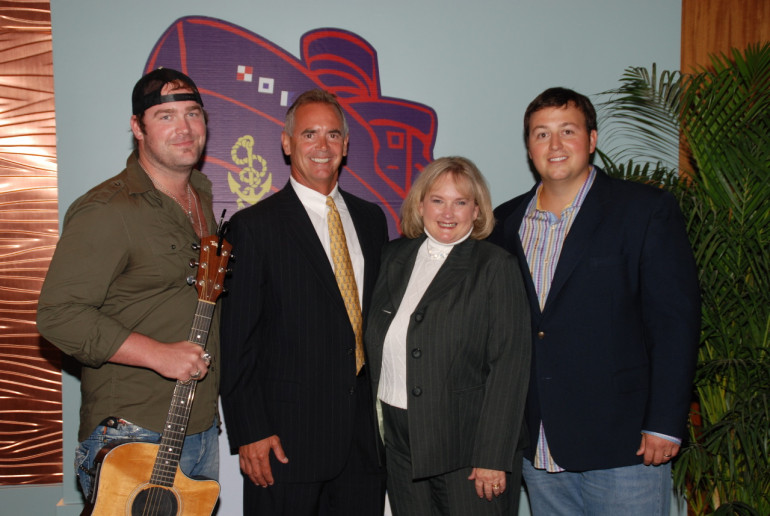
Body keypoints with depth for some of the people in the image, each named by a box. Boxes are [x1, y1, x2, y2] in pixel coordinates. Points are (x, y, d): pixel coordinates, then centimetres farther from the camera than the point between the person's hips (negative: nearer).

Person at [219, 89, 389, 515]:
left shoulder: (371, 219, 11)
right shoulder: (254, 225, -6)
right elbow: (236, 340, -7)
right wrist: (249, 433, -11)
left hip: (366, 434, 5)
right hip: (288, 437, -4)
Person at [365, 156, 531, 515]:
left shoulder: (496, 267, -7)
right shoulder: (394, 257, 9)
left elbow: (510, 364, -12)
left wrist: (492, 458, -15)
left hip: (467, 446, -4)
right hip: (400, 444, 5)